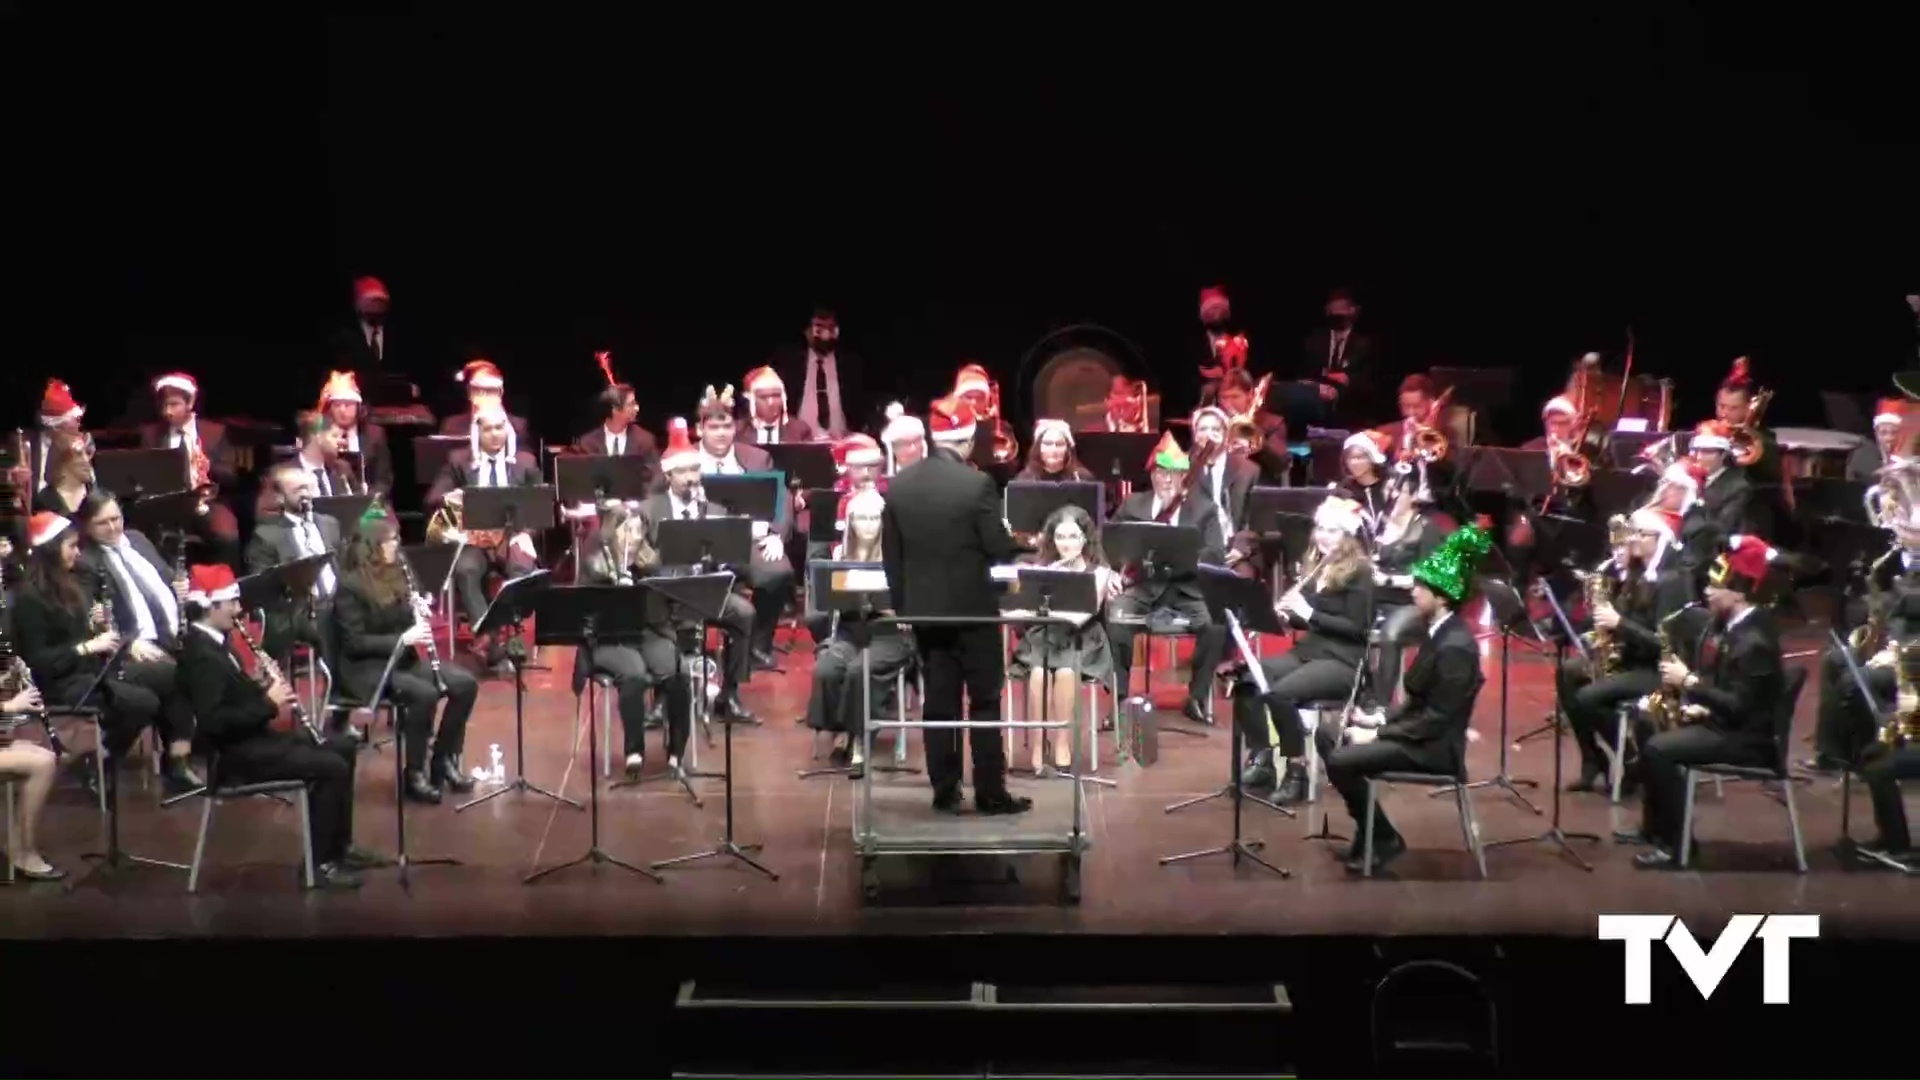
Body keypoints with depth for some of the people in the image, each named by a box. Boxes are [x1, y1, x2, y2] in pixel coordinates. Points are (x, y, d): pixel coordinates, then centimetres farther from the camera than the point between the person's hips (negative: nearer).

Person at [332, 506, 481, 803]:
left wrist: (419, 613, -5)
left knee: (465, 684, -11)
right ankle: (414, 774, -18)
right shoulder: (349, 585, -15)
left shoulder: (395, 575, 8)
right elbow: (354, 642, -19)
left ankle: (444, 760, 2)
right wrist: (403, 638, -26)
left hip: (401, 658, 8)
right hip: (365, 666, -8)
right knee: (424, 693, -32)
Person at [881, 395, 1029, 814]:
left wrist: (902, 603, 15)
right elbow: (1000, 550, -13)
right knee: (985, 702, 4)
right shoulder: (977, 483, -15)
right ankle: (991, 793, 5)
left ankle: (945, 792, 11)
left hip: (924, 607, 4)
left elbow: (891, 556, 5)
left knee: (938, 703, 9)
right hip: (973, 607, -4)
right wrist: (1014, 540, 9)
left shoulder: (899, 485, 0)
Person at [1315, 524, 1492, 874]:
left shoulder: (1456, 647, -22)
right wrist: (1380, 718, 3)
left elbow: (1437, 720, -22)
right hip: (1417, 729, 10)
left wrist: (1377, 734, -18)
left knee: (1341, 761, -23)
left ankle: (1384, 840, -4)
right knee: (1326, 734, 10)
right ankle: (1368, 828, 11)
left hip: (1435, 746, -10)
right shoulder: (1439, 632, 8)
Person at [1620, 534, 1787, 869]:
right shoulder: (1726, 623, 7)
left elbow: (1738, 707, -27)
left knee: (1657, 749, -24)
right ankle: (1654, 826, 23)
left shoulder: (1754, 641, -23)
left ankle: (1676, 843, -16)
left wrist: (1688, 682, -22)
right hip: (1716, 719, 11)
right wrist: (1694, 703, 0)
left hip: (1746, 737, -11)